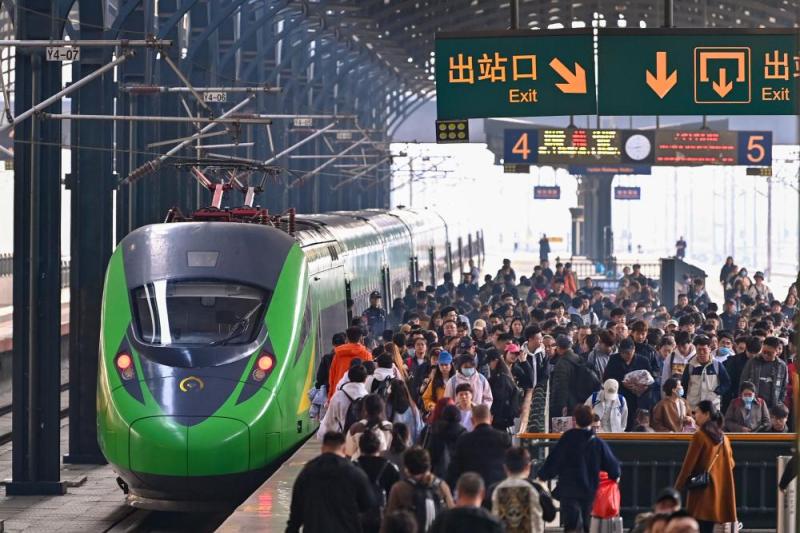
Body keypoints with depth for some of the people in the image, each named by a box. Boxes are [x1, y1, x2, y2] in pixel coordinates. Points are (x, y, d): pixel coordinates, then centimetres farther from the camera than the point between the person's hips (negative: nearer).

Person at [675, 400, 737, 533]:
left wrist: (677, 488, -5)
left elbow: (688, 465, -11)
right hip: (718, 491, 7)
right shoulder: (723, 438, 11)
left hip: (702, 491, -7)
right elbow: (730, 463, 20)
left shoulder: (699, 436, -11)